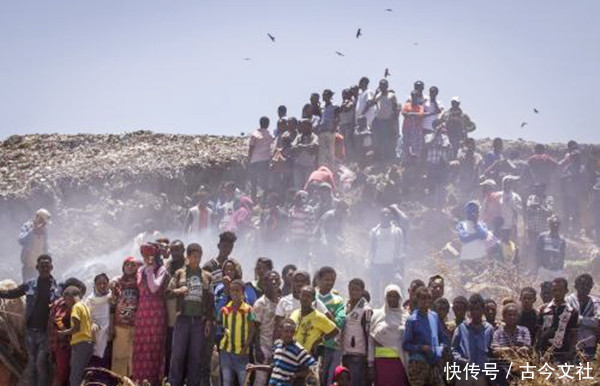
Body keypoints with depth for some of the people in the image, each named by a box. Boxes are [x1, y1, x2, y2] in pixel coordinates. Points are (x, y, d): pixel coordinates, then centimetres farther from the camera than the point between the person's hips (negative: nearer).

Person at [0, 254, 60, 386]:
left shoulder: (57, 287, -2)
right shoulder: (30, 285, 5)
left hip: (46, 331, -3)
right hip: (31, 330, 3)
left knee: (41, 363, -7)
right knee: (31, 364, 8)